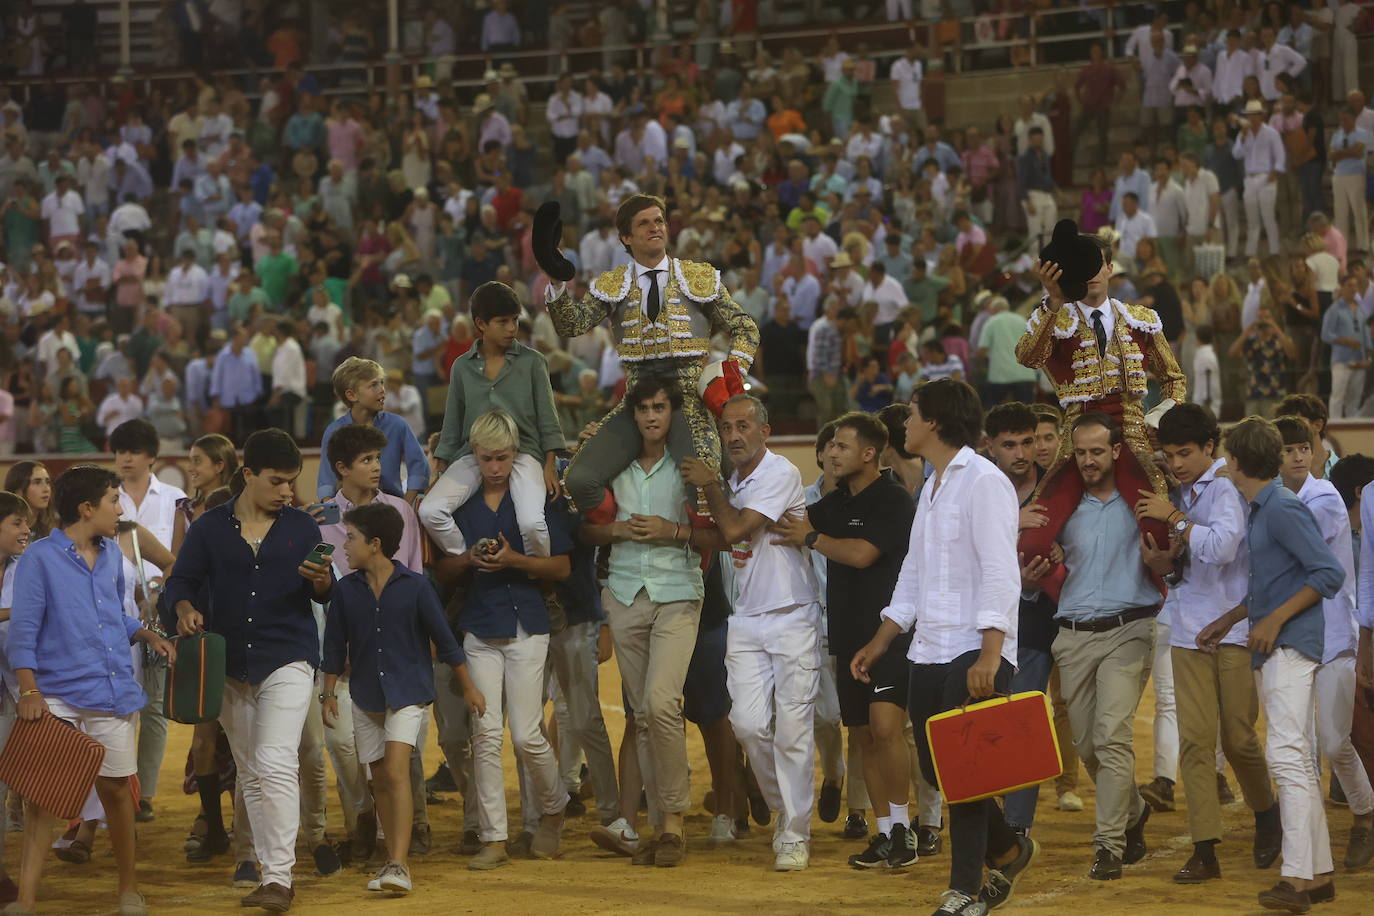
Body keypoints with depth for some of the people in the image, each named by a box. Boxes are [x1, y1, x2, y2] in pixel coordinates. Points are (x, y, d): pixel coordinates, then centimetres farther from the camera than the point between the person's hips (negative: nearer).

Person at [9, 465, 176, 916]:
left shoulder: (112, 554, 14)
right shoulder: (40, 557, -5)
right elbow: (22, 629, -8)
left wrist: (149, 636, 6)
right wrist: (29, 690, -16)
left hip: (113, 692, 5)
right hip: (58, 695, -5)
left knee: (115, 788, 11)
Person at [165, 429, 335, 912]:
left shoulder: (302, 527, 5)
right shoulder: (210, 528, 3)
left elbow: (324, 594, 6)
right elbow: (181, 580, 5)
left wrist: (321, 580, -17)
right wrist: (187, 609, -16)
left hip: (288, 659, -2)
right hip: (230, 664, 2)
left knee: (276, 764, -16)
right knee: (250, 773, 9)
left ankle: (280, 877, -17)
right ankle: (269, 873, 18)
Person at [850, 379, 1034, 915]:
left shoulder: (984, 481, -10)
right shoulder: (933, 486, 19)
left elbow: (1000, 572, -17)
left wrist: (989, 654, -25)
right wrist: (879, 644, 22)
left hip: (975, 653, -9)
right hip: (929, 651, 9)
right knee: (937, 769, 10)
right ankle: (1008, 852, 28)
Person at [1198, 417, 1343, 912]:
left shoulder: (1283, 509, -13)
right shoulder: (1258, 511, 17)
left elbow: (1329, 573, -18)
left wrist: (1275, 620, -18)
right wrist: (1226, 622, 28)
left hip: (1290, 647, -10)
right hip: (1271, 651, 10)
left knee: (1287, 755, -15)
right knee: (1299, 763, 11)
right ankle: (1319, 875, 15)